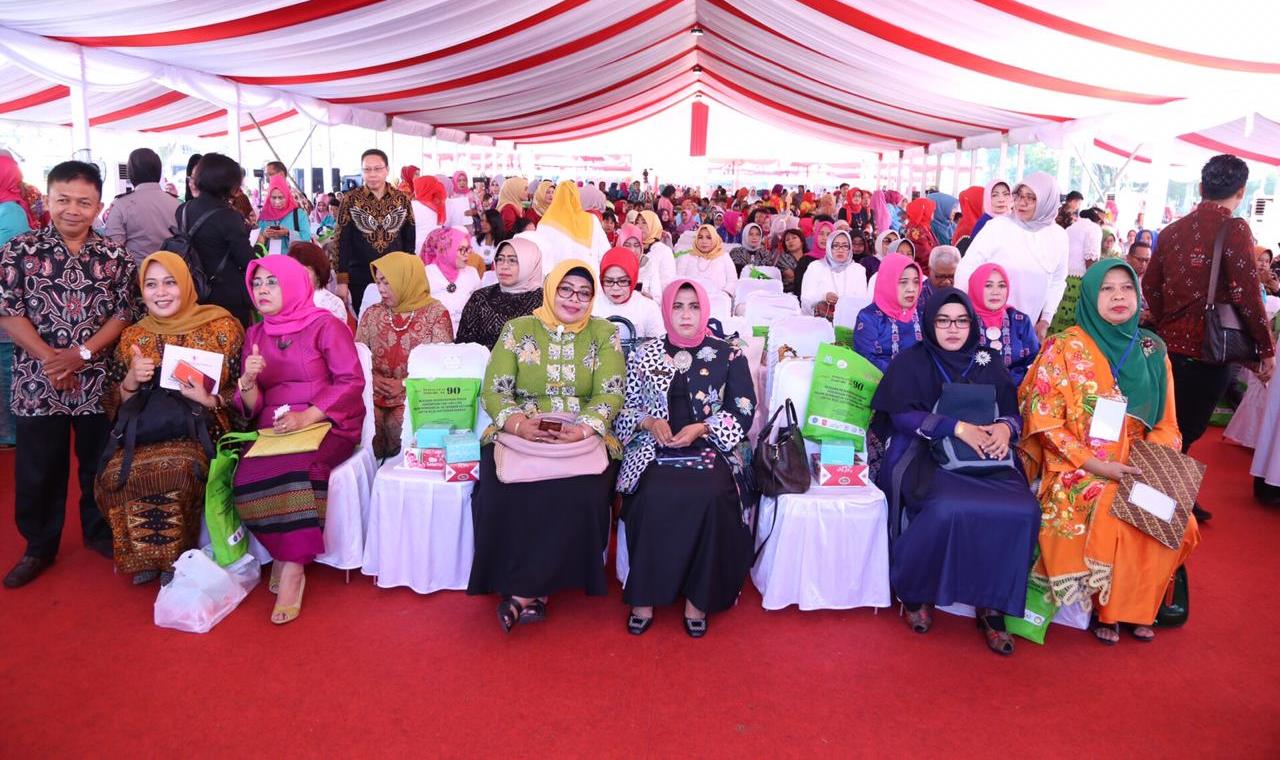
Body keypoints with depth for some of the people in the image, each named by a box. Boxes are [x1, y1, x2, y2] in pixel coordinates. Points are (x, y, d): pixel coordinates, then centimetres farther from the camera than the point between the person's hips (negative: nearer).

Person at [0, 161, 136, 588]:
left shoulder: (115, 257, 1)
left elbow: (125, 314, -1)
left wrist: (82, 353, -14)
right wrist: (49, 359, -14)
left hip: (99, 382, 1)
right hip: (37, 383, -1)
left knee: (100, 465, 13)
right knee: (38, 472, 10)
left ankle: (99, 532, 33)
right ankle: (39, 547, 27)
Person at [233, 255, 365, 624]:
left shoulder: (325, 326, 1)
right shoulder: (254, 335, 16)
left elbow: (351, 382, -8)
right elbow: (251, 407, 12)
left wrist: (307, 416, -19)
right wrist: (248, 381, -11)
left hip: (325, 424, -4)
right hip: (273, 429, 4)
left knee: (294, 470, -33)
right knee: (246, 479, -25)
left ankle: (292, 569, -20)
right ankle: (287, 556, -6)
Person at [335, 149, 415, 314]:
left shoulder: (402, 199, 3)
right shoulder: (350, 200, -2)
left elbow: (410, 239, 7)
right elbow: (342, 241, -2)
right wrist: (342, 280, -9)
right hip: (360, 276, -1)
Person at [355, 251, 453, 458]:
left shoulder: (436, 312, 1)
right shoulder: (372, 314, 14)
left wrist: (405, 384, -12)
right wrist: (372, 378, -5)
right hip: (376, 394, 3)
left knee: (396, 423, -31)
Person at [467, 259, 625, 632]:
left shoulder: (604, 333, 8)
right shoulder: (518, 329, 8)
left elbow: (610, 394, -1)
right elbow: (493, 391, 2)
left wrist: (583, 428, -20)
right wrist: (519, 424, -19)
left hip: (584, 437, 0)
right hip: (518, 435, 1)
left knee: (580, 495, -29)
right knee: (504, 493, -28)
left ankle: (523, 592, -13)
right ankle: (532, 591, -9)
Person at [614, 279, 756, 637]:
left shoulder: (729, 356, 8)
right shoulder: (644, 354, 12)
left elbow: (743, 414, 4)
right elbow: (626, 407, 13)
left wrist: (700, 428, -10)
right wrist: (650, 422, -8)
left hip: (710, 447, 0)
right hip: (654, 449, 1)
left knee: (711, 497, -31)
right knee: (654, 497, -30)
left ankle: (699, 598, -13)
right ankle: (644, 596, -14)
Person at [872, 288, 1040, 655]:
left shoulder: (988, 366, 16)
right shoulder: (910, 362, 5)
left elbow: (1013, 413, 11)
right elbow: (901, 415, -9)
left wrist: (1005, 428, -15)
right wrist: (957, 427, -20)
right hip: (927, 457, -4)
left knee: (1023, 511, -25)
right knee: (949, 510, -34)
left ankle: (993, 606, -9)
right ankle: (912, 591, -8)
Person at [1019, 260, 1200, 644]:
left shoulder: (1152, 350, 8)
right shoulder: (1064, 347, -6)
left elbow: (1165, 423, 10)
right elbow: (1045, 421, -10)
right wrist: (1096, 465, -16)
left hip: (1137, 468, 4)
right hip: (1078, 469, -4)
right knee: (1113, 520, -27)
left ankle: (1137, 605, 6)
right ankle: (1104, 607, 0)